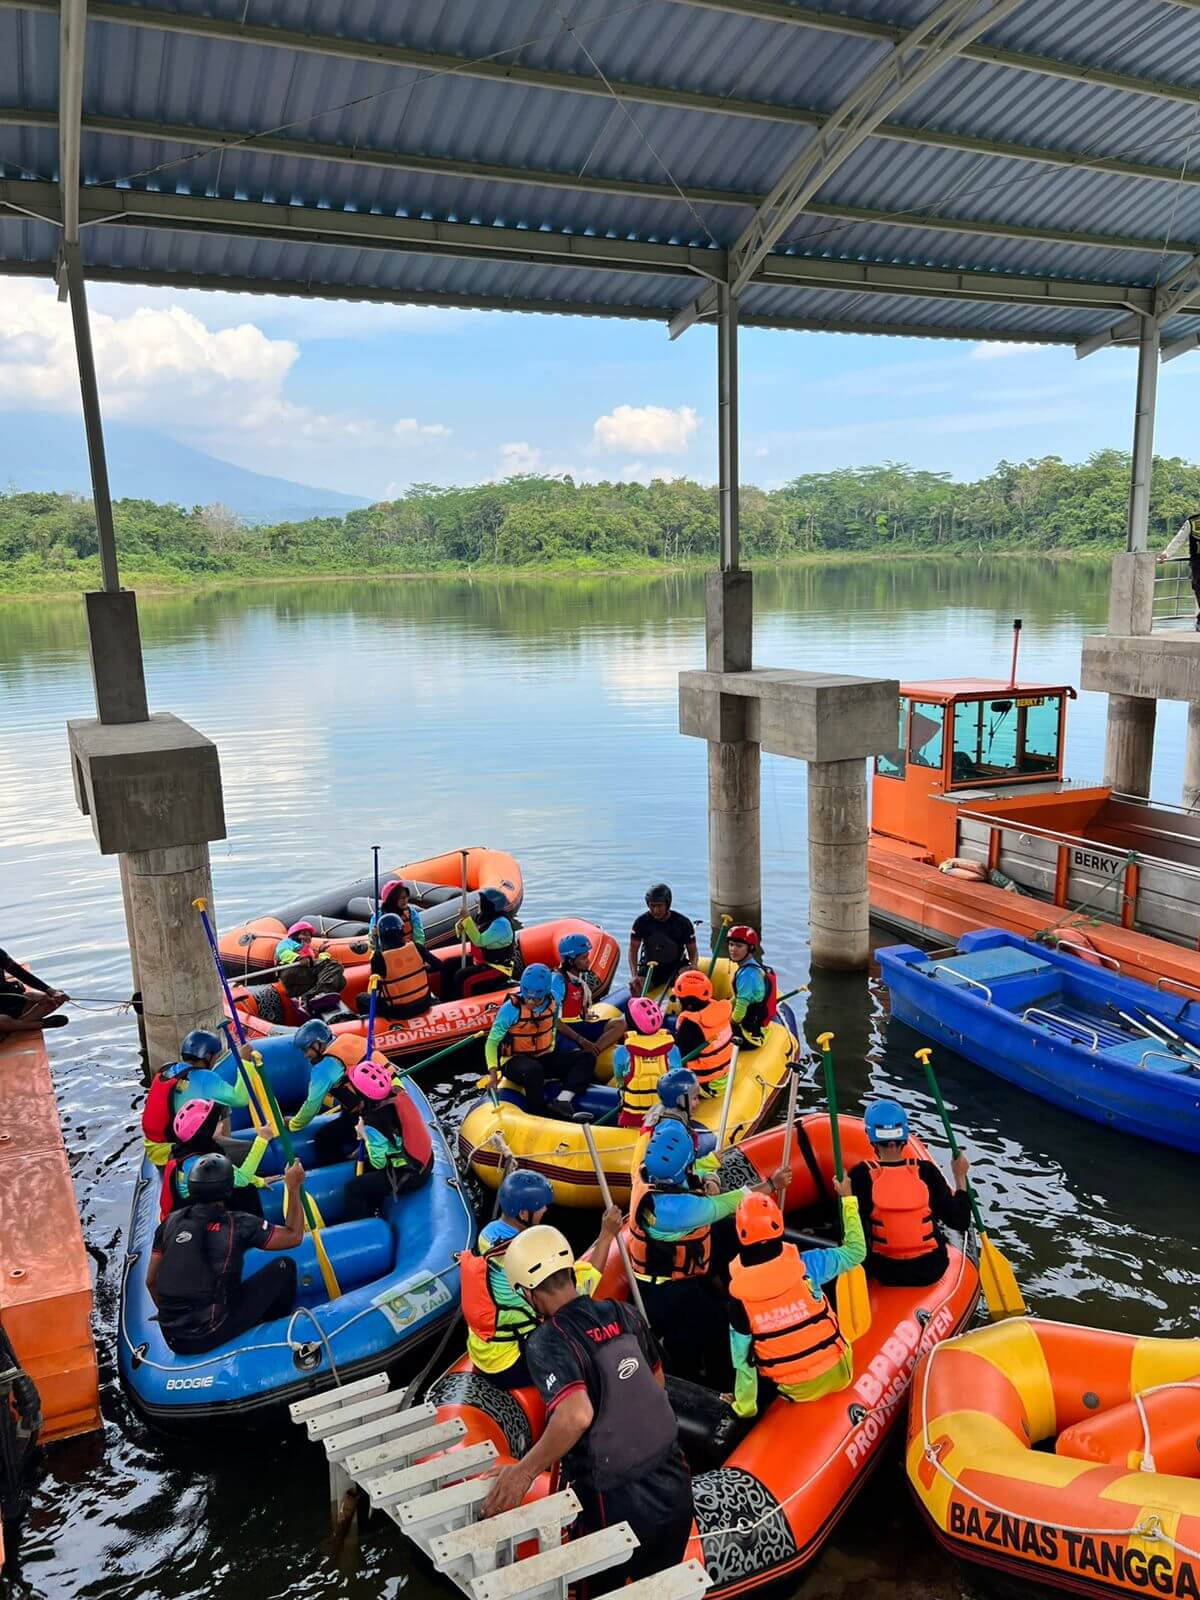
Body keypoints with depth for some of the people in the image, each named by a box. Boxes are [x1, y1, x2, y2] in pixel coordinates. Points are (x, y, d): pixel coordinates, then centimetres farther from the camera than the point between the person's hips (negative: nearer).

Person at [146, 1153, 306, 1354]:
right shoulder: (237, 1224, -10)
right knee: (284, 1267, 7)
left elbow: (150, 1281, 13)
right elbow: (293, 1236, 0)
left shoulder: (171, 1222, 4)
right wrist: (293, 1187, 9)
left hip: (171, 1338, 6)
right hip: (209, 1337, -6)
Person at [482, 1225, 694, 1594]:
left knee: (600, 1590, 21)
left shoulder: (547, 1341, -19)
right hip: (674, 1485, 5)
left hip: (618, 1507, -5)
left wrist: (525, 1470, -22)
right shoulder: (622, 1314, -2)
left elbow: (576, 1415, -34)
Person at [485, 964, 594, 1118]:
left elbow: (556, 976, 18)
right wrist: (493, 1074, -25)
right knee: (533, 1069, -40)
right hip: (514, 1062, -5)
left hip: (544, 1059, 6)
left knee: (587, 1058, -12)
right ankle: (540, 1115, -26)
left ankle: (562, 1101, -30)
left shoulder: (553, 1000, -5)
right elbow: (492, 1042, -14)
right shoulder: (511, 1008, -18)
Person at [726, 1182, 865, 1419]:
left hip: (797, 1391, 0)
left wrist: (744, 1406, 8)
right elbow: (855, 1251, -5)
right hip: (836, 1374, 0)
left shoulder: (738, 1295, -17)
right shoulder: (805, 1265, -20)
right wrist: (848, 1199, 3)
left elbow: (742, 1357, -8)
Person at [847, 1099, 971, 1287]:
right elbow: (961, 1222, -8)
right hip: (931, 1271, 1)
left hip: (885, 1273, -1)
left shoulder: (861, 1175, -18)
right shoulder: (926, 1171, -16)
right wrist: (960, 1177, 2)